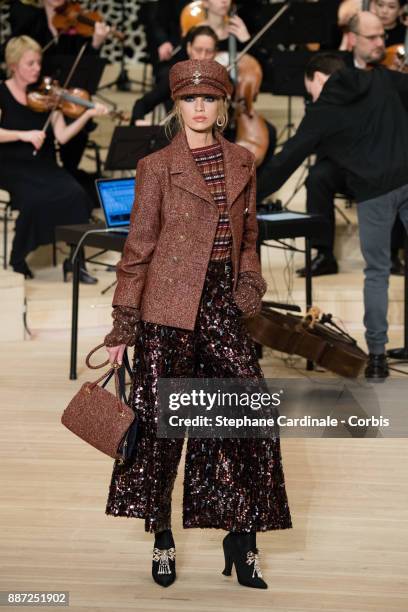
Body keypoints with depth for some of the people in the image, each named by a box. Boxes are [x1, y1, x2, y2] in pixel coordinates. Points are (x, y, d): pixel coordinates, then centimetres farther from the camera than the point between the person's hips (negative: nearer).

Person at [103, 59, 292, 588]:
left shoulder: (242, 163, 10)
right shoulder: (156, 167, -1)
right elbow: (138, 247, -1)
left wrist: (249, 279, 1)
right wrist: (123, 325, -3)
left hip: (224, 305, 4)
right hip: (169, 306, -3)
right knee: (160, 420, 1)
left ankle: (241, 535, 5)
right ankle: (162, 539, 17)